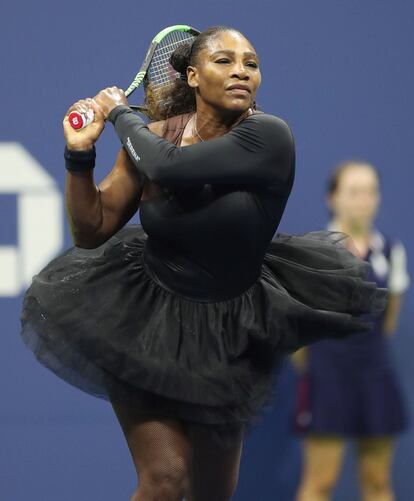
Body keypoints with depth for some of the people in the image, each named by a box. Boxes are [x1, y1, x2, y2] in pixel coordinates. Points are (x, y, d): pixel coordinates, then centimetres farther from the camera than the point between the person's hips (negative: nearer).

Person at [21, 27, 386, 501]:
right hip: (145, 316, 0)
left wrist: (120, 114, -13)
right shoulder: (151, 138, -9)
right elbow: (93, 231, -3)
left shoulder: (268, 136, -21)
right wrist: (80, 154, -19)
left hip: (227, 333, 0)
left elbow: (168, 167, -32)